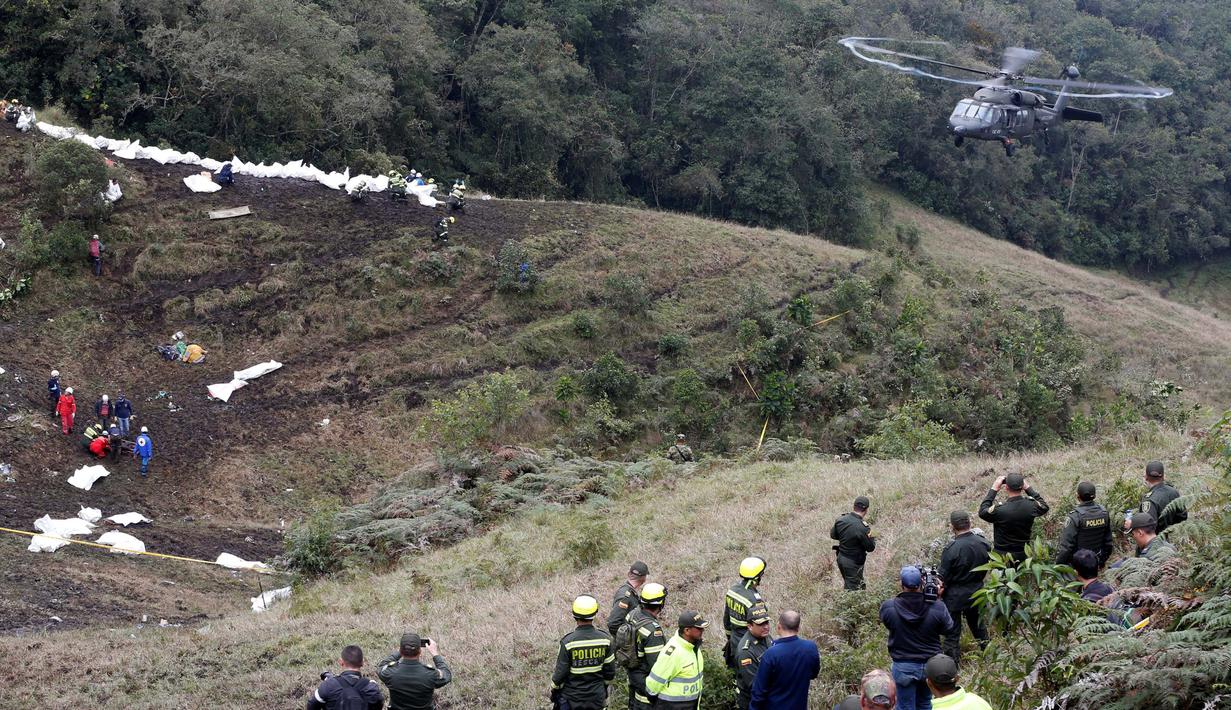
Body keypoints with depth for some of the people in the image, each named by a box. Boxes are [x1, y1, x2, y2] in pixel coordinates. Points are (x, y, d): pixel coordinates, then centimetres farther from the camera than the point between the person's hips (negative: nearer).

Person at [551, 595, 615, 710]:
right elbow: (610, 671, -1)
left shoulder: (567, 642, -20)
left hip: (572, 697, -3)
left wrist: (554, 689, 6)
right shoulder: (605, 639, -11)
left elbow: (560, 673, -12)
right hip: (597, 697, 3)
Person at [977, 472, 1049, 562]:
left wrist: (993, 490, -1)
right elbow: (1044, 507, 12)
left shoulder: (999, 509, -24)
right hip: (1023, 555, 3)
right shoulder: (1031, 505, -13)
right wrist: (1028, 488, 10)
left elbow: (982, 512, -2)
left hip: (1002, 556, -3)